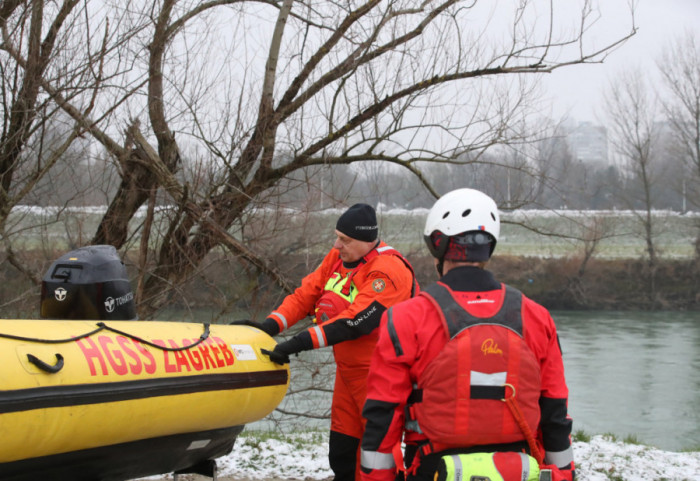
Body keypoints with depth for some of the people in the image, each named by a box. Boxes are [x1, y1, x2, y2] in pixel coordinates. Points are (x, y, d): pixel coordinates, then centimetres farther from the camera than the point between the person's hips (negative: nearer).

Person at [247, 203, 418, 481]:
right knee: (341, 450, 13)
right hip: (348, 369, 8)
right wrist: (269, 326, -11)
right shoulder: (337, 258, 3)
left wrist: (299, 343, -35)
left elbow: (354, 322, -31)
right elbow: (306, 294, 3)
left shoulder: (388, 271, -23)